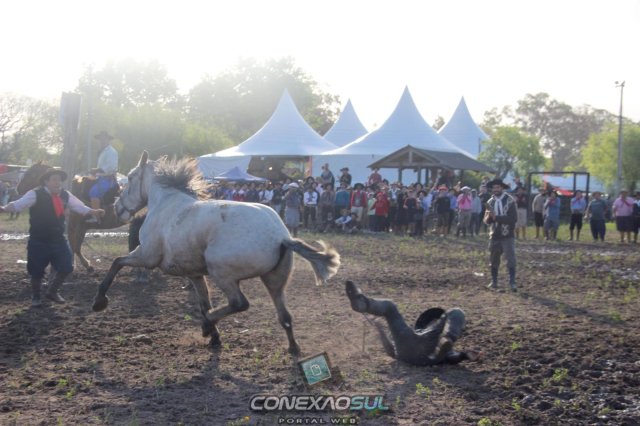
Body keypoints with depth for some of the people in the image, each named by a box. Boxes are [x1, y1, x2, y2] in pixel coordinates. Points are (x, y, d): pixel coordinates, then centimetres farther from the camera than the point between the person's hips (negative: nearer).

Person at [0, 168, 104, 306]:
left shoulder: (65, 195, 3)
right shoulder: (35, 194, -14)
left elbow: (79, 206, 13)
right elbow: (19, 204, -23)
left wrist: (93, 212, -2)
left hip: (58, 239, 5)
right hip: (38, 240, -5)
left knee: (66, 267, 5)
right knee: (37, 270, 3)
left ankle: (52, 292, 30)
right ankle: (35, 296, 28)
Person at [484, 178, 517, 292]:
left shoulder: (510, 201, -7)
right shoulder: (490, 202, 9)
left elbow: (514, 218, -17)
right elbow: (486, 220, 7)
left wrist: (497, 217, -21)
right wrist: (489, 217, -16)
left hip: (507, 236, -5)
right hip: (494, 235, 5)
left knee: (511, 259, -10)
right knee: (494, 261, 11)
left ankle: (512, 283, -10)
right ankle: (494, 282, 22)